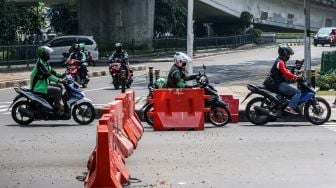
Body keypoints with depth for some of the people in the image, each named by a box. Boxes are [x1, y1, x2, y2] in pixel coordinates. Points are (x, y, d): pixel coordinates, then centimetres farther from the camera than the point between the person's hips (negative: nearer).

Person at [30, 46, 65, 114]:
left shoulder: (45, 62, 12)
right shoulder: (40, 63, -20)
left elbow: (51, 71, 18)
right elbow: (48, 75, -29)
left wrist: (61, 75, 8)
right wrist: (58, 80, -34)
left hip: (43, 84, 11)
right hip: (39, 87, -11)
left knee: (59, 87, 13)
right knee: (58, 90, -18)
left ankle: (58, 104, 16)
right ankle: (57, 108, -11)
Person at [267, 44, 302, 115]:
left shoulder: (280, 61, 19)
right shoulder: (280, 62, -15)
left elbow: (286, 72, 23)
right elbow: (285, 73, -27)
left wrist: (294, 76, 12)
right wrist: (296, 77, -27)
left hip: (280, 83, 11)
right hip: (280, 84, -11)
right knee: (298, 92, -17)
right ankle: (290, 108, -27)